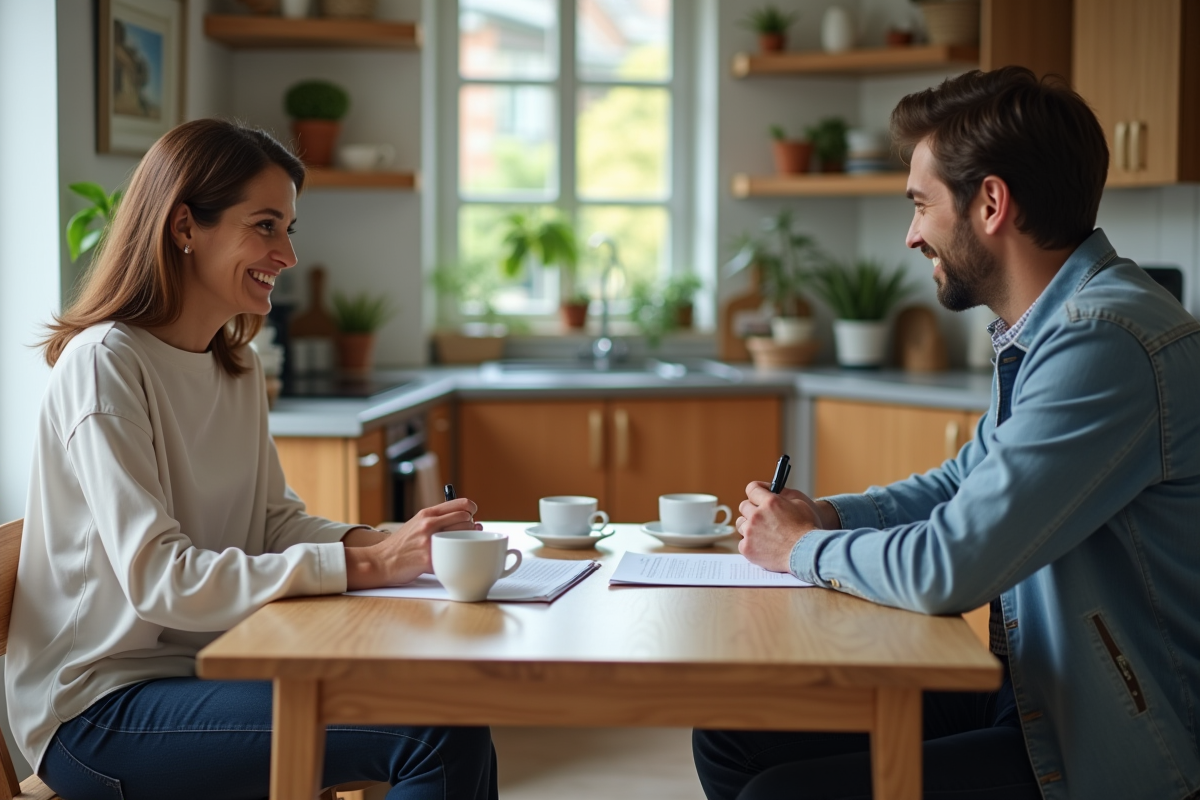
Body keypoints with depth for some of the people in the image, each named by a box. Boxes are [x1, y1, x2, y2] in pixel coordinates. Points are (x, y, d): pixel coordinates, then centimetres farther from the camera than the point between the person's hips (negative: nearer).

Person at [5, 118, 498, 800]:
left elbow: (276, 520, 11)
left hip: (204, 671, 7)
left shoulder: (239, 368, 11)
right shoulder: (103, 366, -15)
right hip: (101, 711, -7)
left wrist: (390, 540, -10)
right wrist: (364, 564, -27)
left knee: (460, 720, -14)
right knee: (432, 733, -23)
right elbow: (158, 579, -23)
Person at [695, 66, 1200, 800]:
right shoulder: (1046, 330, 9)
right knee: (731, 739, 5)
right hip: (1032, 699, 9)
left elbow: (946, 571, -27)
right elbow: (969, 482, 24)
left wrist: (803, 548, -8)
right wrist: (825, 516, 6)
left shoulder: (1107, 343, -24)